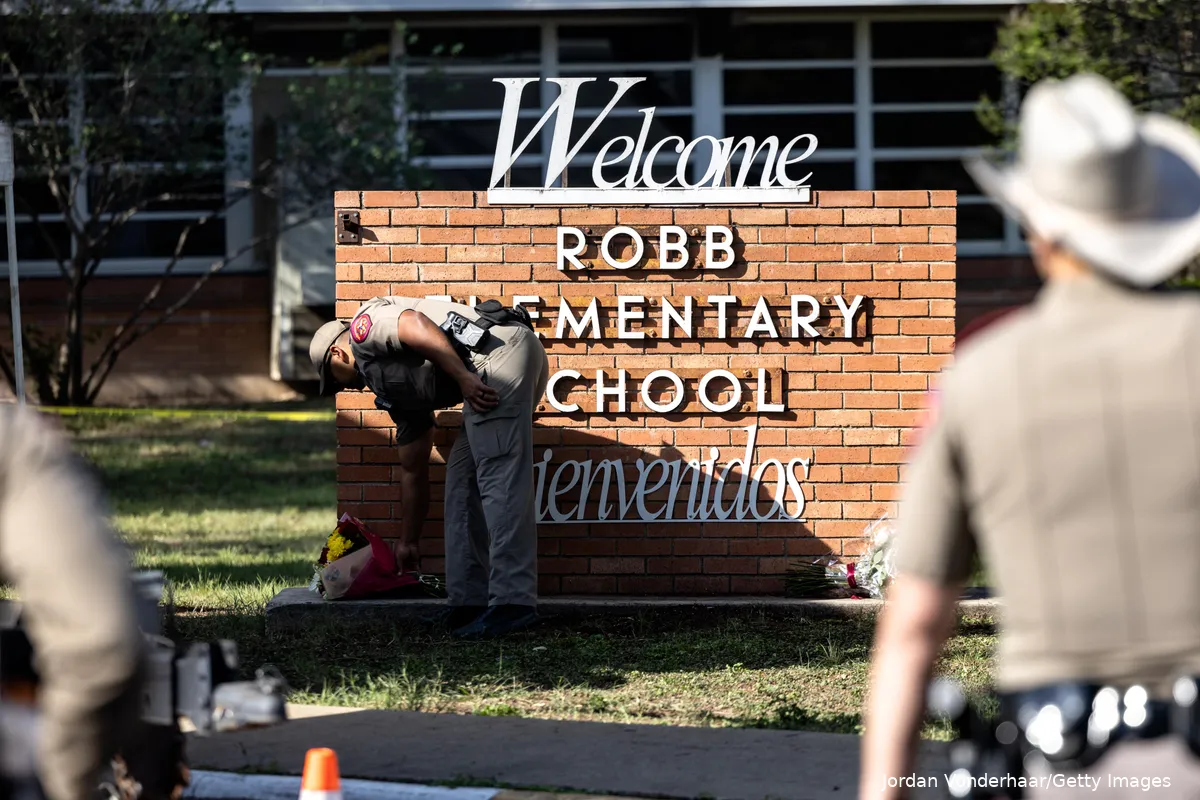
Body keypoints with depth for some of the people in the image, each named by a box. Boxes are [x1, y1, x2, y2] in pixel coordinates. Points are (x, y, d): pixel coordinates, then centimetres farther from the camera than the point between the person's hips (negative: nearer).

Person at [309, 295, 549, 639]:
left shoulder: (364, 327, 10)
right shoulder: (392, 385, 32)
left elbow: (415, 325, -12)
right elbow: (414, 471, 37)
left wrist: (463, 378, -18)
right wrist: (408, 541, 43)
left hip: (499, 349, -10)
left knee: (499, 476, -15)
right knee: (463, 480, 13)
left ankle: (513, 603, -22)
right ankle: (469, 602, 10)